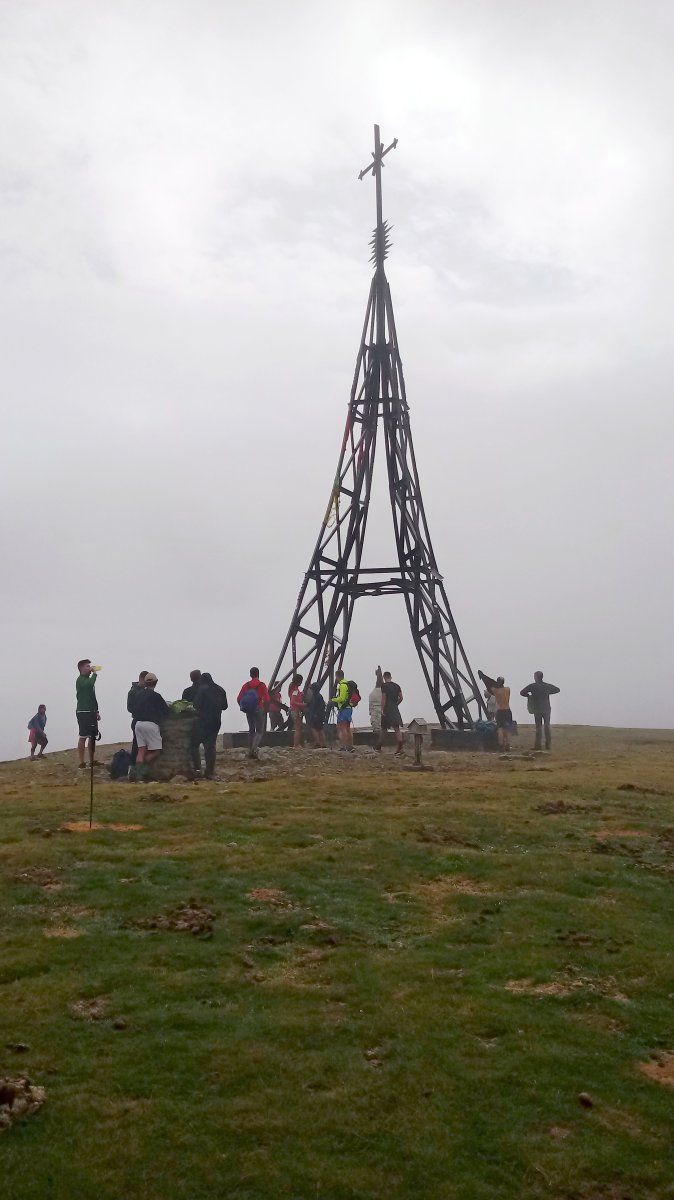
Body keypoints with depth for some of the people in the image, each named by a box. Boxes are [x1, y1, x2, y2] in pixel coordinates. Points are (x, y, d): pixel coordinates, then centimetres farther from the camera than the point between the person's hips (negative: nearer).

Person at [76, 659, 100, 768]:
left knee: (93, 737, 10)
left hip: (91, 712, 9)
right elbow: (90, 684, -30)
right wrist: (94, 673, -14)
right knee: (83, 737, -10)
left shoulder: (88, 680, 20)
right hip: (83, 712, -9)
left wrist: (96, 711, 21)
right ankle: (82, 763, -11)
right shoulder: (81, 680, -8)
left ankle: (92, 761, 16)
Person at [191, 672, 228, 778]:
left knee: (194, 744, 3)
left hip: (203, 721, -6)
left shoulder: (202, 689, -10)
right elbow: (224, 706, 14)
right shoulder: (220, 690, 8)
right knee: (211, 746, 9)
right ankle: (209, 772, 8)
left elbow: (197, 705, -14)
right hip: (216, 722, 6)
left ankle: (197, 768, -10)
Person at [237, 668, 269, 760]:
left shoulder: (246, 685, 4)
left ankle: (250, 751, 14)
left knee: (251, 730, 17)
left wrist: (243, 708, 12)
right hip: (258, 710, -4)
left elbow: (239, 699, 1)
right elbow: (266, 699, -15)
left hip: (248, 711, 4)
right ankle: (254, 749, -21)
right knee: (260, 731, 1)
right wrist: (265, 710, -1)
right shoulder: (262, 685, -7)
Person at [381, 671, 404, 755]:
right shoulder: (396, 686, 9)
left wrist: (382, 709, -12)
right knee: (397, 728, 1)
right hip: (395, 709, 4)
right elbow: (401, 698, 8)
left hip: (387, 710, -4)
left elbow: (383, 698, -13)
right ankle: (399, 747, -9)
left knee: (383, 729, 7)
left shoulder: (384, 686, -8)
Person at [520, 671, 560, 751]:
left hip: (537, 709, -2)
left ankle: (537, 745, 2)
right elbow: (557, 690, 16)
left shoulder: (532, 686, -7)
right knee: (547, 726, 9)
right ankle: (548, 745, 10)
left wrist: (529, 695, 10)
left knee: (538, 727, 3)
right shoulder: (548, 686, 2)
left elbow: (522, 692, -7)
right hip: (546, 709, 2)